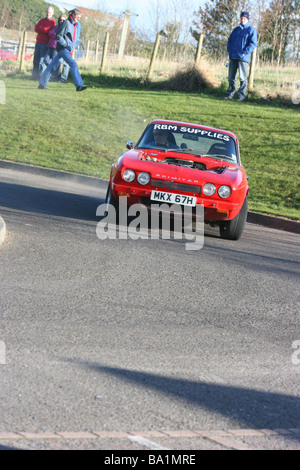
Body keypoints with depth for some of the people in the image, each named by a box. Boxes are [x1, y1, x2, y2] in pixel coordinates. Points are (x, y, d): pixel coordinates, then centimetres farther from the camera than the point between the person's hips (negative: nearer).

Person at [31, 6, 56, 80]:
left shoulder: (53, 22, 0)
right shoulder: (42, 20, 16)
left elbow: (46, 30, -13)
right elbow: (36, 29, 4)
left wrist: (40, 27, 2)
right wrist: (44, 30, -7)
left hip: (45, 44, -5)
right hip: (38, 43, 5)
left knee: (41, 61, -10)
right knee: (36, 61, 5)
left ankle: (38, 76, -8)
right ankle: (34, 75, 9)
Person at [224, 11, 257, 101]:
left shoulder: (251, 30, 1)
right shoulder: (236, 29, 20)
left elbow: (253, 43, -8)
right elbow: (230, 40, 22)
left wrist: (245, 52, -16)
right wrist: (230, 50, 5)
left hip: (243, 57, -6)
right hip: (233, 57, 6)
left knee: (243, 77, -7)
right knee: (231, 77, 7)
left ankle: (242, 96, -5)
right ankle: (229, 94, 13)